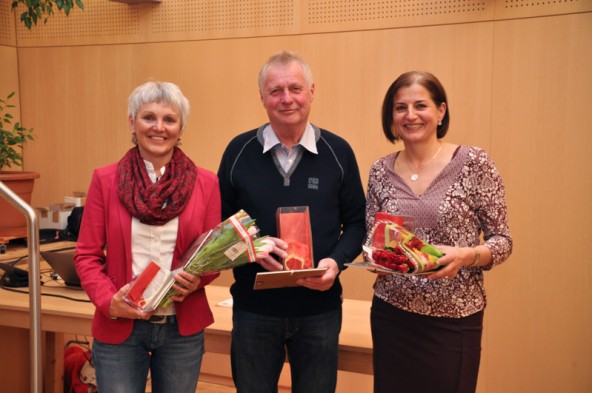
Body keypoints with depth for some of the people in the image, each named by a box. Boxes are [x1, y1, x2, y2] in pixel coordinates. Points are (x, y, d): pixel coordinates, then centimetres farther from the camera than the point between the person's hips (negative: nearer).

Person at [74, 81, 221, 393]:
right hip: (117, 327, -1)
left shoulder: (205, 183, -2)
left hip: (183, 328, 1)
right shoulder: (105, 180, -2)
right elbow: (87, 255, 0)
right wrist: (110, 302, -15)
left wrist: (196, 280, -17)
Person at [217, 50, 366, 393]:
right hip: (253, 308, 0)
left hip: (319, 309, 0)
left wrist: (336, 262, -15)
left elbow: (356, 223, 3)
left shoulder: (338, 152, -2)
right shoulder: (239, 150, -3)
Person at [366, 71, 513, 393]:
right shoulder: (381, 171, 2)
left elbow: (502, 240, -4)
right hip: (391, 314, 3)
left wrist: (467, 255, -23)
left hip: (454, 319, -2)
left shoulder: (474, 162, -8)